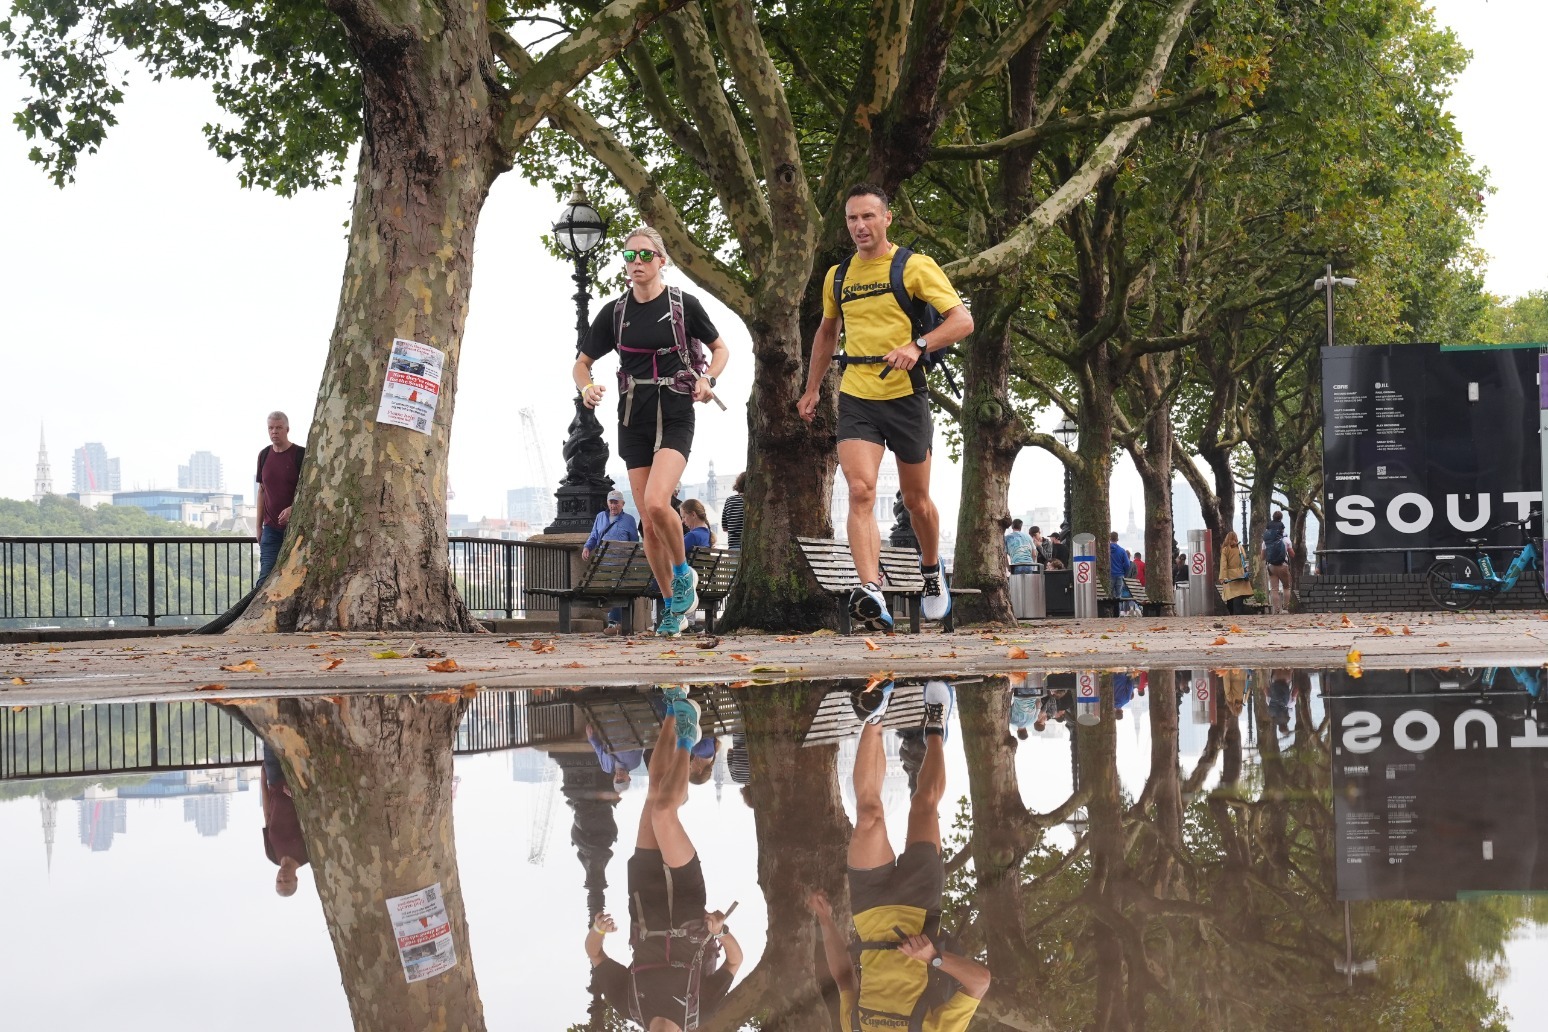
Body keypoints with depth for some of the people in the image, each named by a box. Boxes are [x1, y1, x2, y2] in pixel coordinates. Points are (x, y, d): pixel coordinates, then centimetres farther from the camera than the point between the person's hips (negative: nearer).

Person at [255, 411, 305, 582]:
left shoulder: (300, 454, -5)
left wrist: (293, 508, -24)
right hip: (271, 527, 4)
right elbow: (262, 491, 16)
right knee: (266, 575, -5)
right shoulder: (264, 455, 10)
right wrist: (259, 526, 13)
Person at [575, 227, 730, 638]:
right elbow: (581, 363, 13)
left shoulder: (684, 305, -2)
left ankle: (684, 573, 3)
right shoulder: (615, 312, 5)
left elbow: (720, 348, 11)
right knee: (648, 521, 3)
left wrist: (708, 380, -8)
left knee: (656, 503, -24)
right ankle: (673, 608, 17)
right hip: (634, 422, 4)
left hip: (675, 418, -3)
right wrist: (587, 388, -9)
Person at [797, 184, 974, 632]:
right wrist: (812, 389, 23)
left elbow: (962, 319, -11)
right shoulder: (838, 276, 11)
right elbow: (826, 333, 27)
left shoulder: (915, 266, -4)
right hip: (855, 398, 2)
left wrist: (917, 346, -27)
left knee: (916, 499, 11)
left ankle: (932, 573, 39)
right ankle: (870, 592, -29)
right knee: (861, 491, -19)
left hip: (905, 397, -2)